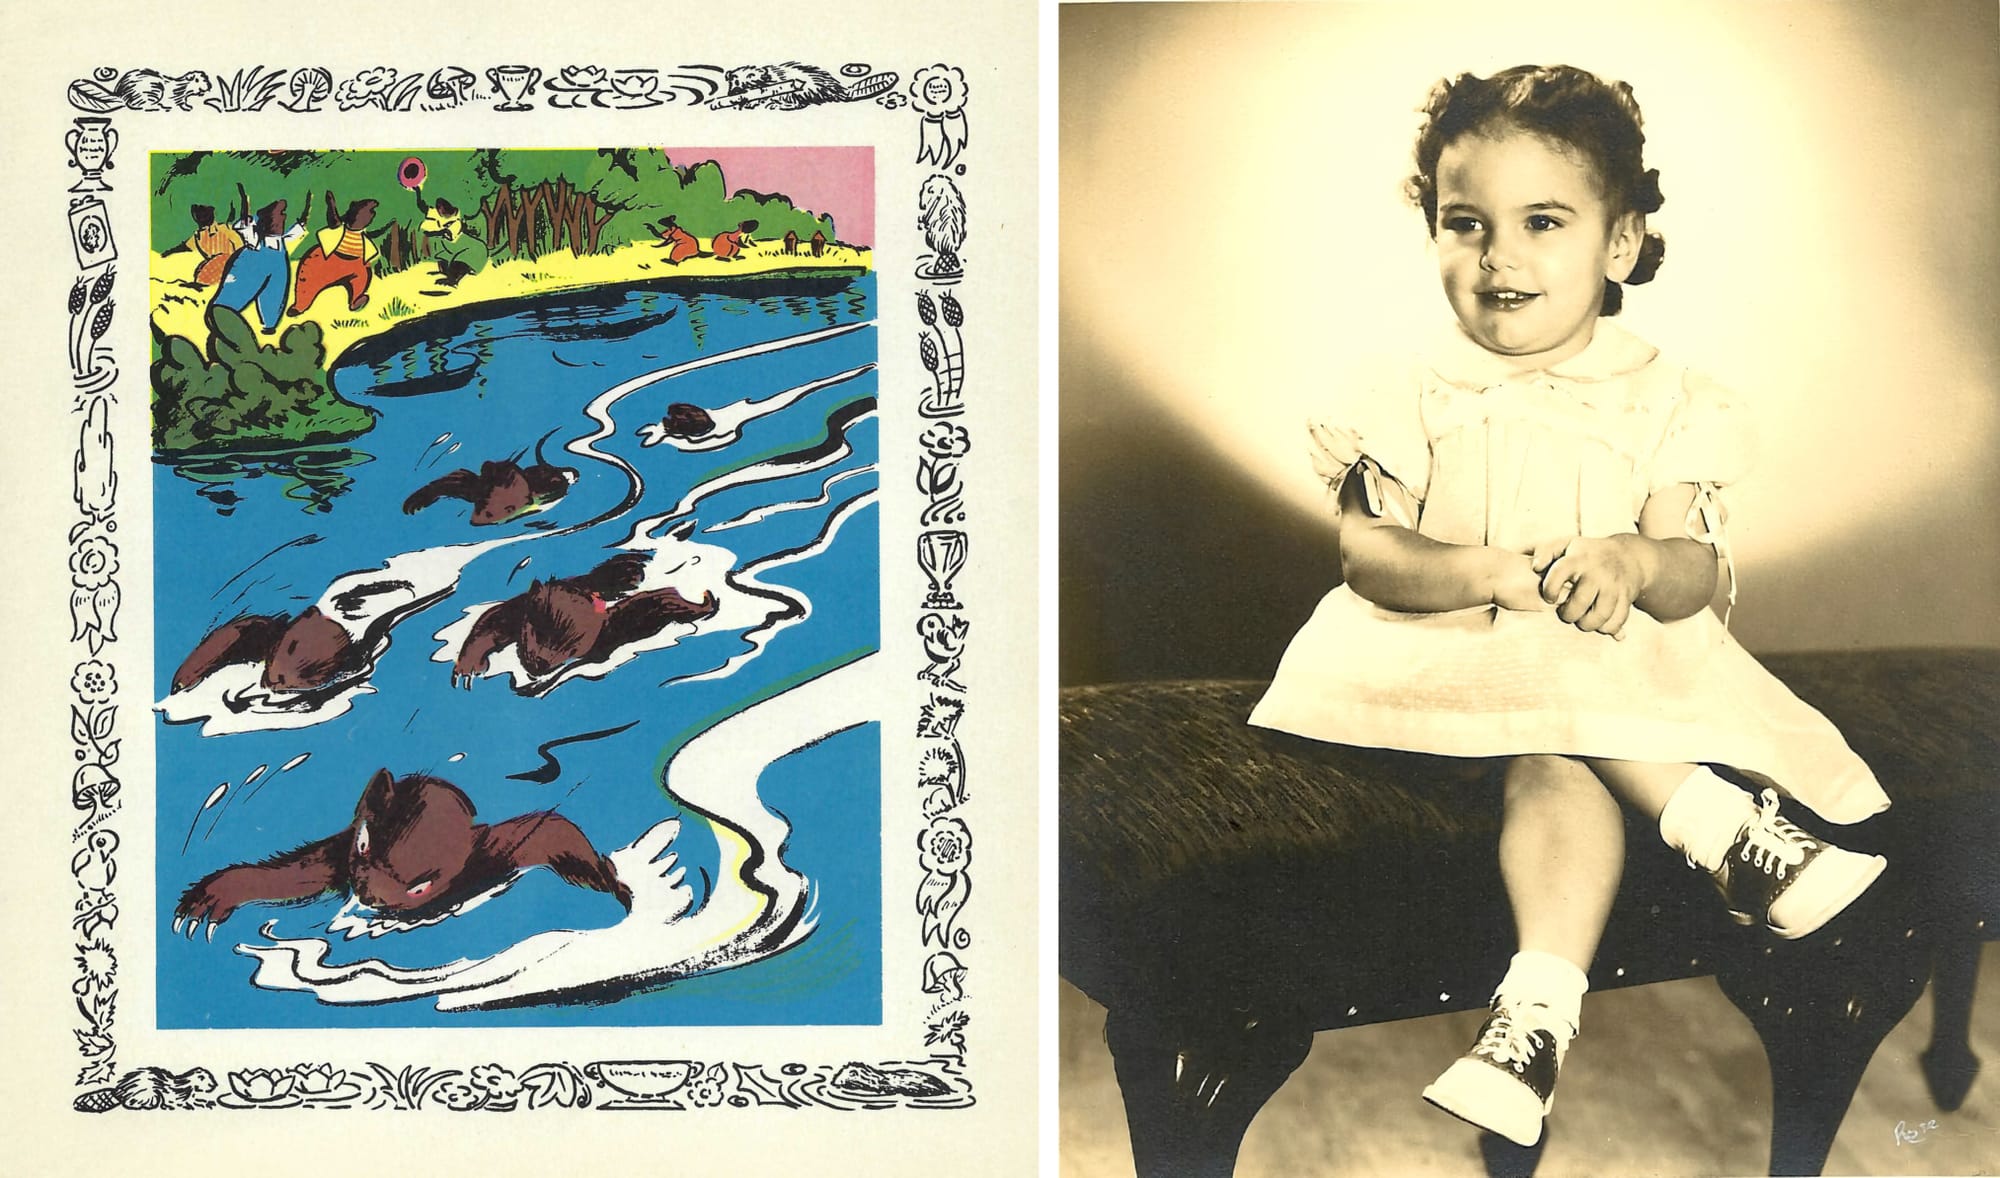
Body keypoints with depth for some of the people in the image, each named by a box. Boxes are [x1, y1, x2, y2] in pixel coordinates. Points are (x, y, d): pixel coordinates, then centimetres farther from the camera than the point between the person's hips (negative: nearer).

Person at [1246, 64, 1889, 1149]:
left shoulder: (1660, 402, 2)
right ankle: (1726, 831, -25)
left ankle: (1536, 1006, -40)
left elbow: (1694, 573, -5)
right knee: (1556, 754, -33)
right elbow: (1367, 554, -8)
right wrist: (1499, 573, -25)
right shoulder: (1422, 398, 1)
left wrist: (1635, 563, -30)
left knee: (1553, 765, -31)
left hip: (1624, 663, 0)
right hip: (1454, 656, 0)